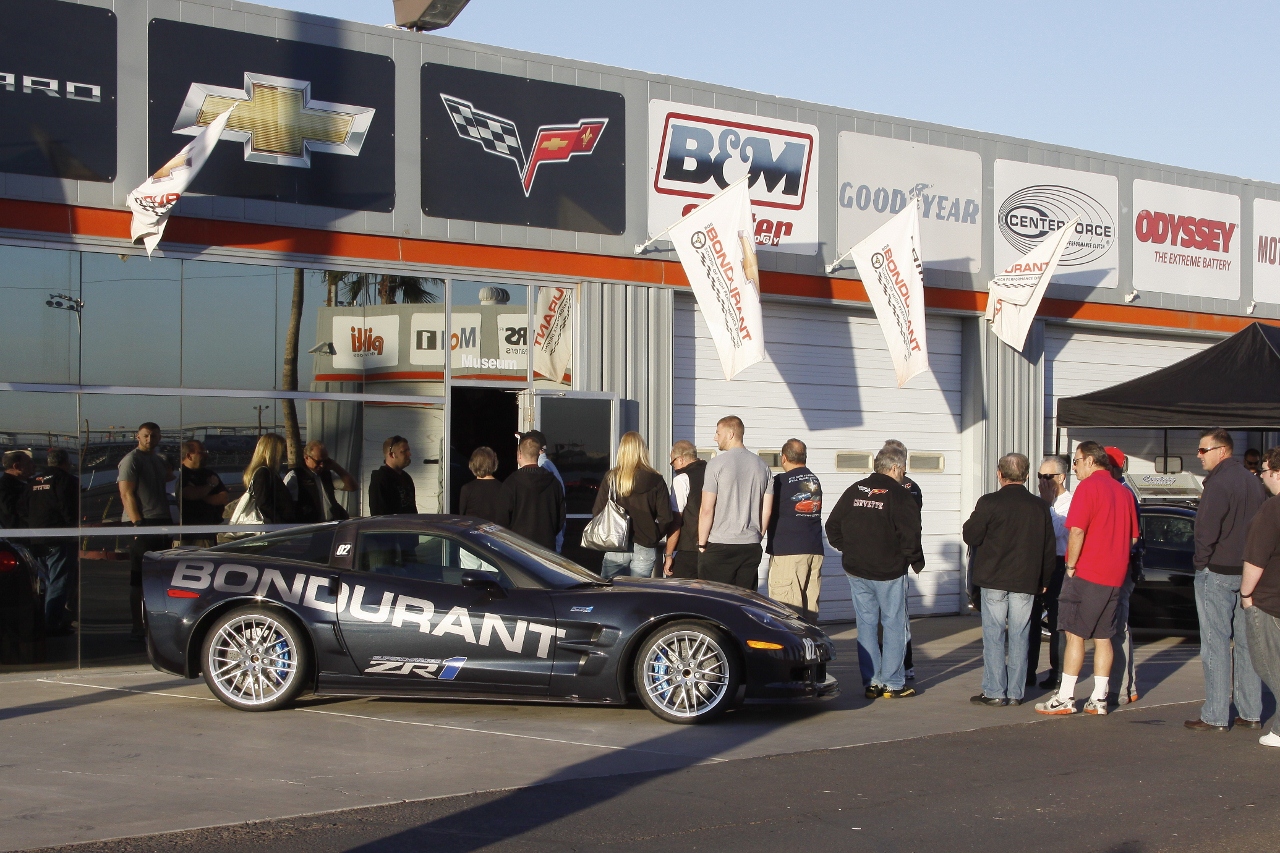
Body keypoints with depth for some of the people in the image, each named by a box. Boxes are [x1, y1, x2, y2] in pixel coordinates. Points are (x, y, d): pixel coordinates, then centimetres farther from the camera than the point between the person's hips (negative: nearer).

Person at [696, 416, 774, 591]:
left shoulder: (717, 464, -8)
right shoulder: (762, 466, 9)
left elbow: (706, 510, -10)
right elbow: (767, 510, 12)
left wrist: (702, 544, -3)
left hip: (719, 545, -5)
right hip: (752, 546, 5)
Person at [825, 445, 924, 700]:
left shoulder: (854, 491, 7)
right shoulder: (900, 495, -9)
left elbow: (833, 526, 10)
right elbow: (910, 535, -14)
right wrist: (917, 563, 1)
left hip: (856, 570, 5)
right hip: (889, 572, -5)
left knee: (866, 625, 9)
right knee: (894, 626, 4)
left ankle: (871, 683, 10)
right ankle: (893, 684, 4)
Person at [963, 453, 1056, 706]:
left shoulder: (989, 503, -10)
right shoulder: (1039, 506, 4)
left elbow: (970, 537, -6)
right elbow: (1050, 548, 9)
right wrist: (1044, 580, 17)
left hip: (994, 580, -3)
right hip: (1026, 581, 3)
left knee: (994, 637, 1)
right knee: (1019, 637, 8)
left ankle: (994, 692, 0)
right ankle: (1016, 692, 9)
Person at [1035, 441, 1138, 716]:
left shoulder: (1088, 487, -11)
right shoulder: (1123, 491, 13)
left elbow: (1077, 531, -19)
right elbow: (1133, 536, 19)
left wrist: (1071, 565, -10)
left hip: (1086, 573, -7)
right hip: (1114, 576, 7)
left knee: (1075, 635, -3)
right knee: (1103, 637, 10)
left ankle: (1065, 698, -2)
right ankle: (1099, 699, 10)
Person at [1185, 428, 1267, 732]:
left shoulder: (1218, 482, -15)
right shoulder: (1255, 482, 11)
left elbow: (1207, 530, -19)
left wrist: (1201, 561, -6)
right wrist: (1249, 559, 14)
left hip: (1216, 571, -8)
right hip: (1248, 572, 8)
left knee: (1215, 644, -5)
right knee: (1245, 642, 12)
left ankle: (1215, 716, -4)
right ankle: (1251, 713, 15)